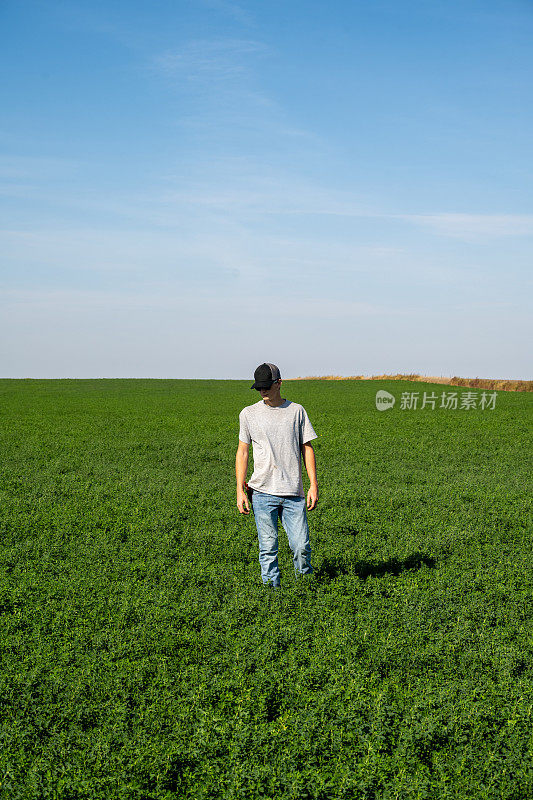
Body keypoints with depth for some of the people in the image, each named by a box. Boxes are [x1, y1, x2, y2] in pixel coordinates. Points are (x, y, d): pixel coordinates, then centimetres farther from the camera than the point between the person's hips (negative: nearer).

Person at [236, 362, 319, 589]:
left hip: (293, 493, 0)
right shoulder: (249, 413, 7)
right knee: (268, 548, -2)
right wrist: (240, 490, 1)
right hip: (263, 492, 0)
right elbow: (242, 453, 9)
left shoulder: (296, 411, 9)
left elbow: (307, 448, 10)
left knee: (301, 546, -4)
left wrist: (313, 485, 2)